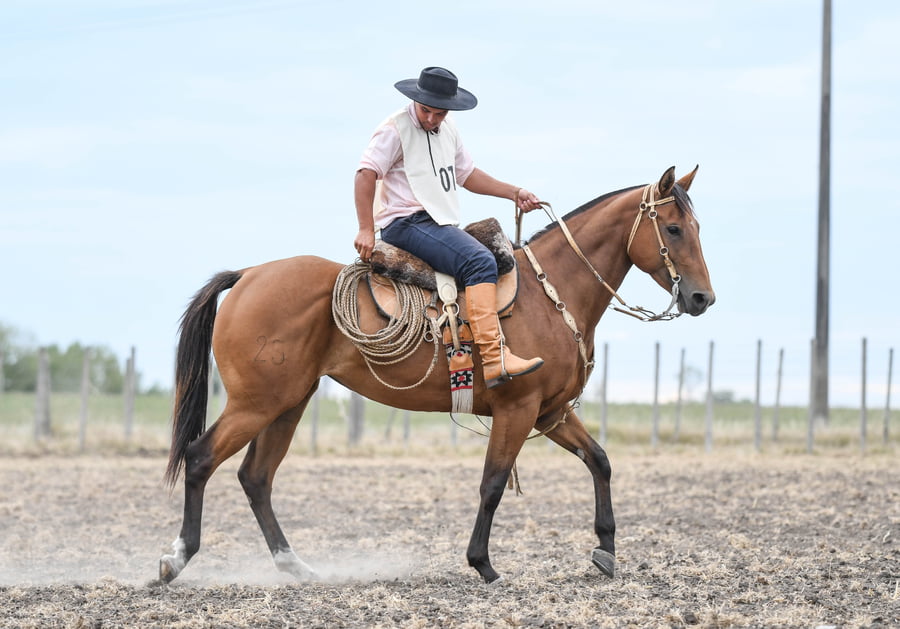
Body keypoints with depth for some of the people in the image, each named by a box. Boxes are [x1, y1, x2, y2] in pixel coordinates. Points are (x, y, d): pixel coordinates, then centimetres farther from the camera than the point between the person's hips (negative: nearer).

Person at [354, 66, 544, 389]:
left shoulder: (447, 129, 17)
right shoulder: (396, 129, -8)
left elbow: (467, 175, 26)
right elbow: (366, 174, -16)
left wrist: (514, 193, 16)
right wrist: (366, 231, -23)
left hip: (441, 225, 10)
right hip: (407, 224, -10)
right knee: (479, 261, -28)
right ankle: (495, 359, -38)